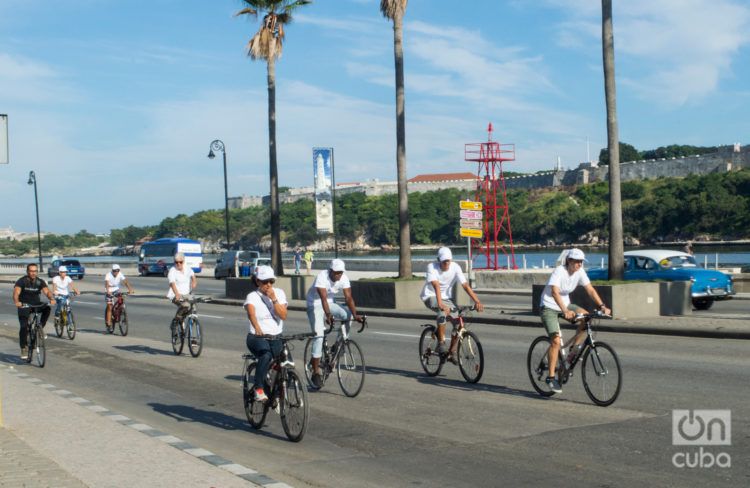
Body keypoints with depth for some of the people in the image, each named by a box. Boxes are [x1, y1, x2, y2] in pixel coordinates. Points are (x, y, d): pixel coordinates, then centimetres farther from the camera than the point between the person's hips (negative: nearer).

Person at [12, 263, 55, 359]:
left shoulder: (40, 282, -5)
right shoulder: (22, 281, -13)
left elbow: (47, 291, -18)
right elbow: (16, 292, -28)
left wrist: (51, 299, -41)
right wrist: (16, 302, -49)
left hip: (36, 304, 3)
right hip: (24, 305, -3)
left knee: (47, 308, -26)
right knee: (23, 326, -15)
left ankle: (40, 328, -9)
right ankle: (24, 348, -2)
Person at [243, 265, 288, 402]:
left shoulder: (279, 293, 6)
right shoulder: (252, 296, -4)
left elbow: (283, 316, -7)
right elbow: (251, 313, -27)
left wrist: (273, 299, -17)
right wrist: (257, 328, -47)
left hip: (276, 338, 4)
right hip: (257, 338, -4)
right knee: (266, 355, -36)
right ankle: (258, 389, -26)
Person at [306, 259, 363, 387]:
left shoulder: (344, 278, -13)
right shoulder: (322, 277, -28)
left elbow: (348, 297, -19)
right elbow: (323, 298, -38)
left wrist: (355, 315, -33)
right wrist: (328, 315, -52)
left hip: (329, 304, 5)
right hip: (315, 305, -5)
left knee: (348, 314, -22)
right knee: (319, 334, -17)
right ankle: (316, 372, -13)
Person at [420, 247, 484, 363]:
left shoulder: (455, 267, -13)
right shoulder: (432, 267, -22)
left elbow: (465, 285, -19)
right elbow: (436, 286, -36)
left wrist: (477, 301, -29)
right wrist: (440, 303, -49)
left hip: (446, 298, 4)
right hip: (430, 296, -4)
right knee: (444, 310, -36)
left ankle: (451, 353, 2)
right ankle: (441, 343, -26)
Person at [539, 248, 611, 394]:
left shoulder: (580, 272, -7)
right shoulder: (559, 271, -25)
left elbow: (590, 290, -6)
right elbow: (555, 292, -38)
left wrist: (602, 306, -20)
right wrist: (565, 311, -51)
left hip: (565, 304, 6)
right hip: (549, 306, -6)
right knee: (556, 341, -18)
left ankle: (574, 349, -3)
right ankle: (551, 377, -9)